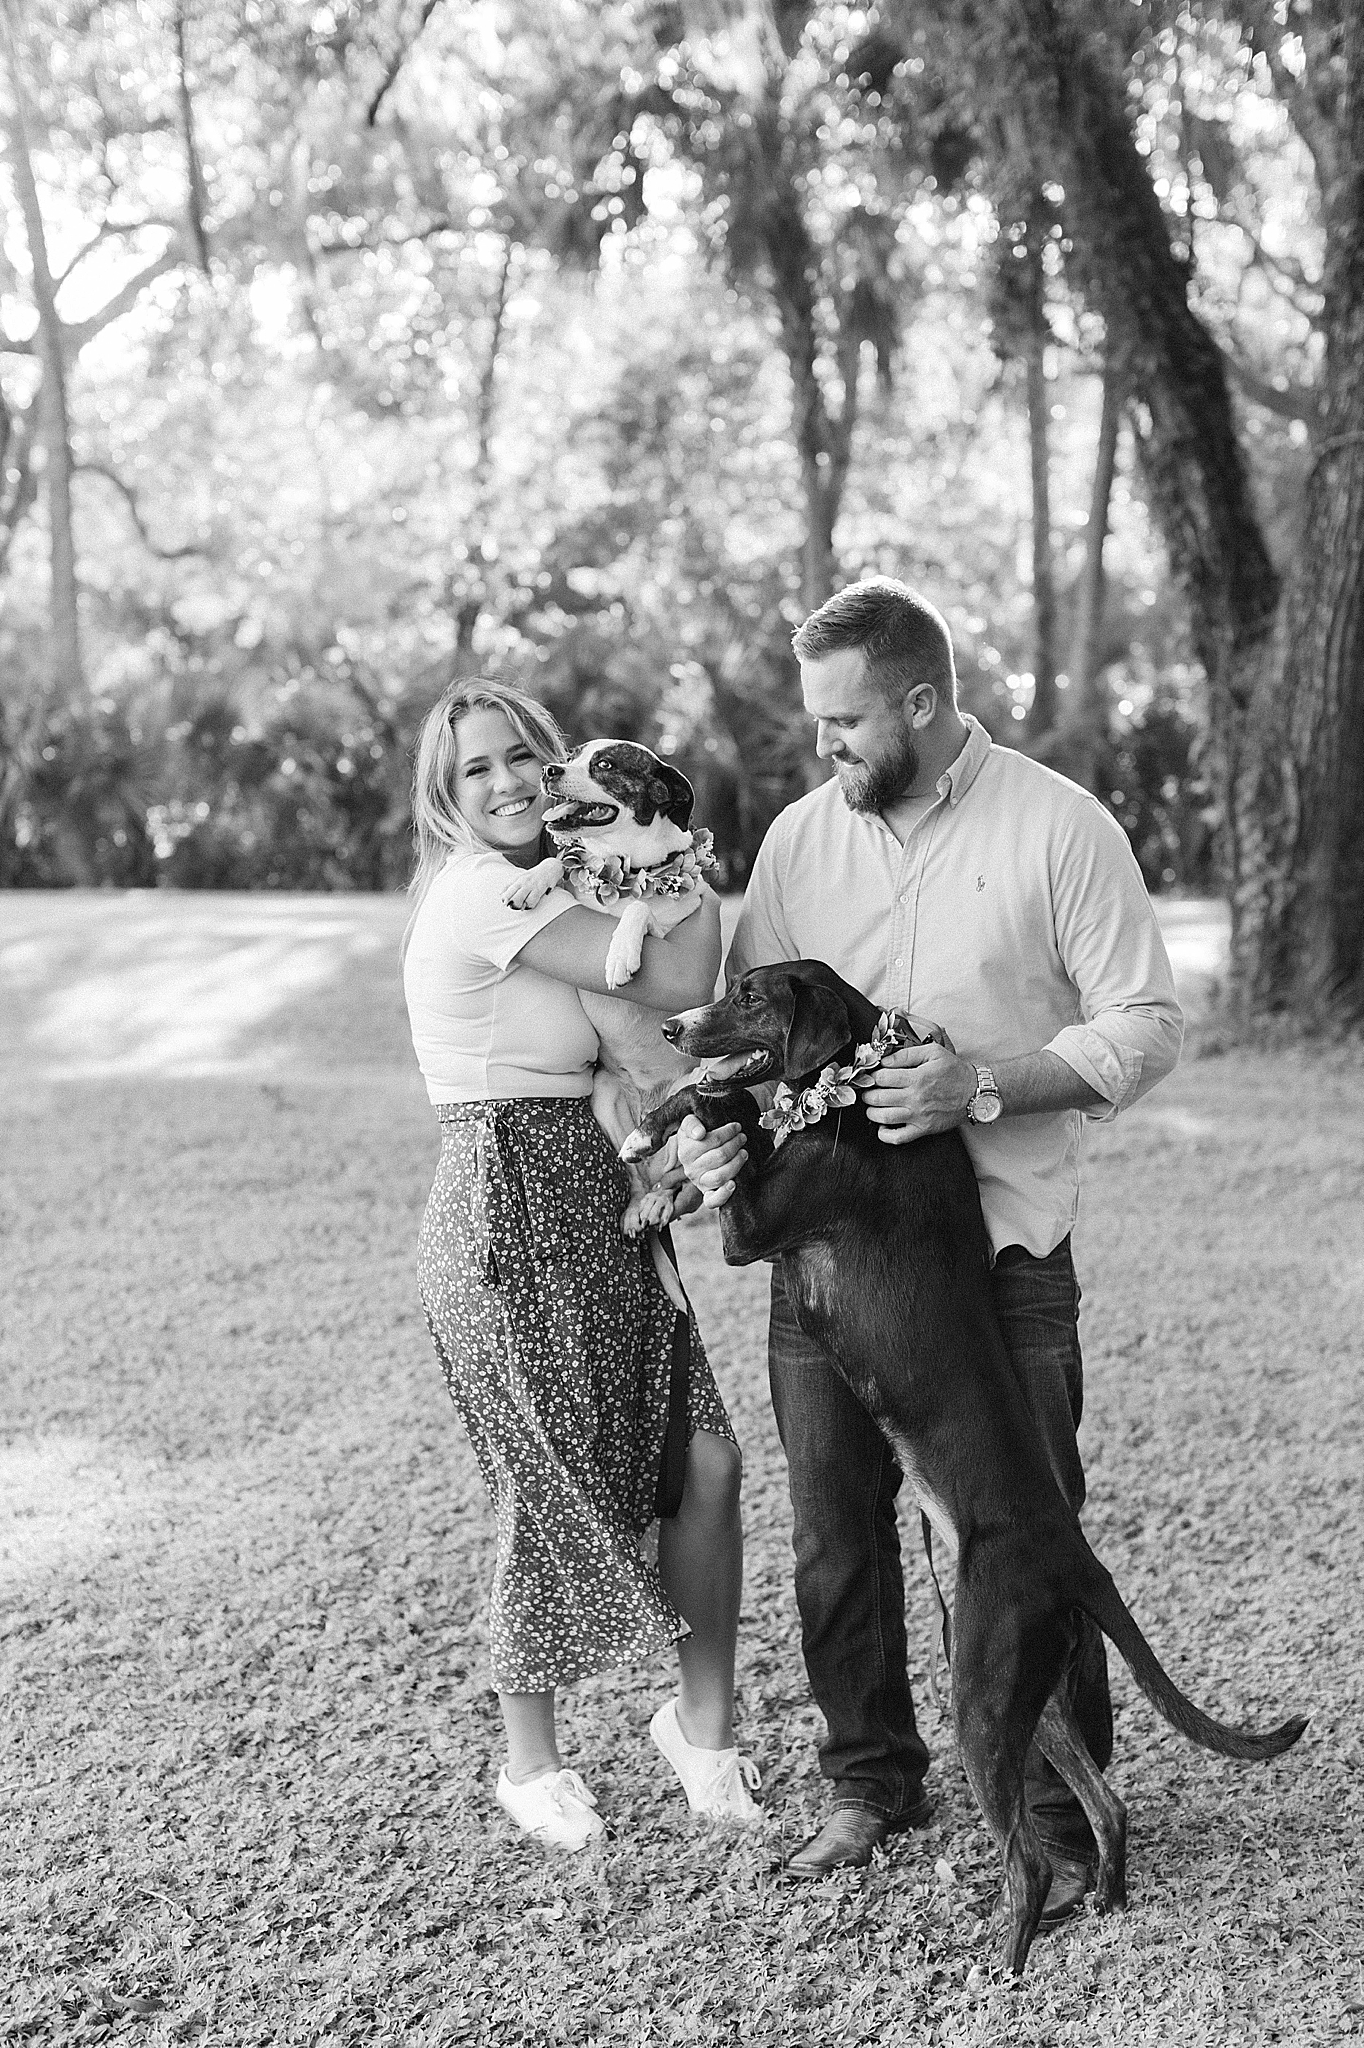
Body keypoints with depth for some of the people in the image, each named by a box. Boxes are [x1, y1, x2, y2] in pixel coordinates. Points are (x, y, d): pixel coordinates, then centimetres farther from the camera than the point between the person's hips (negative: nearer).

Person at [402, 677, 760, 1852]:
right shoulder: (479, 893, -15)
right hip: (511, 1214, -8)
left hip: (601, 1213, 8)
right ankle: (530, 1762, 23)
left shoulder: (552, 893, 15)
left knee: (706, 1459, 2)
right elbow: (679, 983, -20)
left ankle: (703, 1723, 20)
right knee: (551, 1491, 3)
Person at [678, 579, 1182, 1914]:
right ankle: (871, 1779, 31)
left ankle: (1059, 1815, 20)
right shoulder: (800, 838, 5)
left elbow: (1145, 1027, -7)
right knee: (833, 1529, 11)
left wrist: (982, 1084, -20)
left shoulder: (1058, 828, -7)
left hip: (1005, 1241, -4)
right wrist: (713, 1120, -12)